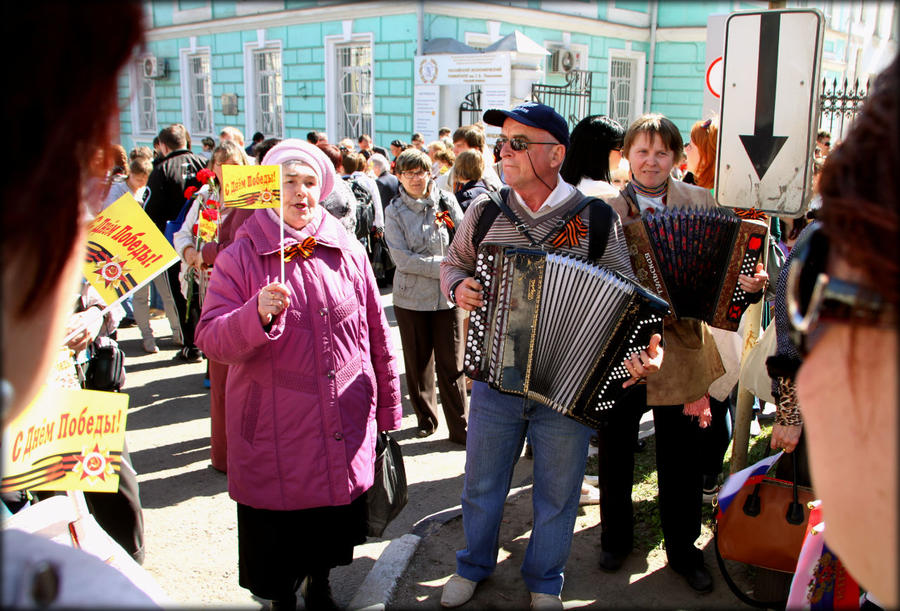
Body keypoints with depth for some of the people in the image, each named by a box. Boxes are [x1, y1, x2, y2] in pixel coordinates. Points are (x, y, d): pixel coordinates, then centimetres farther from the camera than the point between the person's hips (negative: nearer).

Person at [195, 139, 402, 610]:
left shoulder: (347, 253, 3)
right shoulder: (241, 257, -4)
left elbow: (377, 335, 8)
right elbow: (211, 339, -11)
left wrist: (388, 409, 10)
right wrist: (259, 314, -30)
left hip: (345, 429, 3)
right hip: (274, 435, -2)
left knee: (332, 531, 19)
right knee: (276, 535, 9)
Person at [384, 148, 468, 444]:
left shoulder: (446, 201, 1)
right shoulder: (395, 212, -2)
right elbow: (402, 259, -11)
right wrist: (443, 265, -17)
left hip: (447, 297, 0)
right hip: (412, 298, 0)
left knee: (452, 364, 1)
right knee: (418, 363, 11)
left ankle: (460, 428, 12)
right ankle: (425, 418, 30)